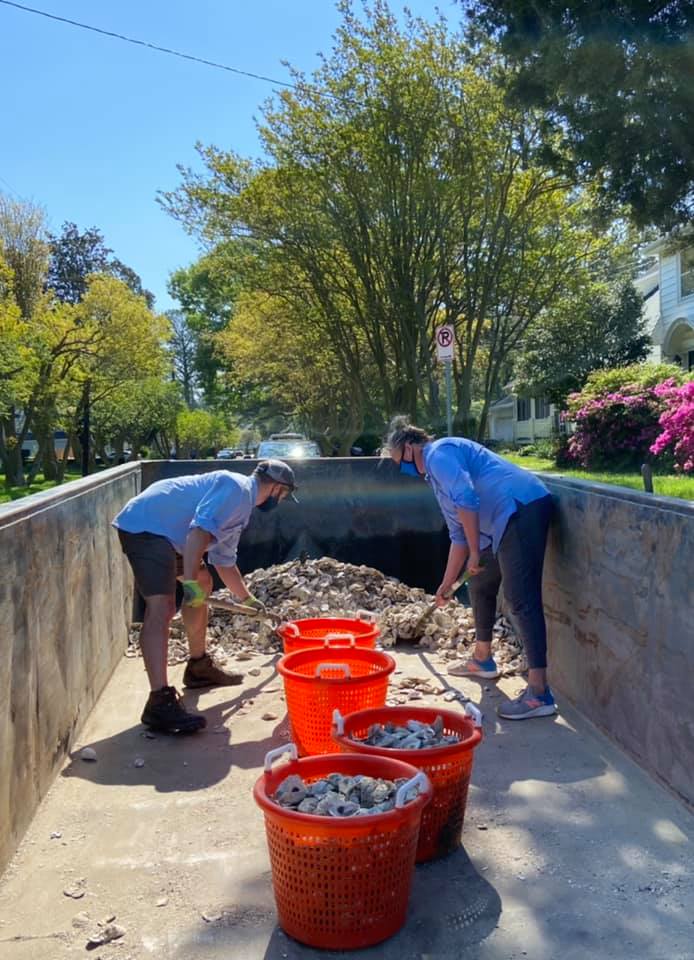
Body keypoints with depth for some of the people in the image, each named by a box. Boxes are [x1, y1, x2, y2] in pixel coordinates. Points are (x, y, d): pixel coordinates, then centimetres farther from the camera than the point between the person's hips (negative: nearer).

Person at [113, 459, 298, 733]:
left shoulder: (241, 504, 22)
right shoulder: (237, 488, -11)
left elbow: (224, 561, 31)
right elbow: (200, 529, -25)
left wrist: (247, 599, 37)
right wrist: (190, 581, -27)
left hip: (164, 534, 12)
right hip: (145, 526, -12)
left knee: (203, 582, 22)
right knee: (162, 606, -21)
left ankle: (199, 666, 30)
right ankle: (160, 702, -27)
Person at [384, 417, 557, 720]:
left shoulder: (438, 453, -5)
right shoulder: (437, 471, 26)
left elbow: (466, 500, -21)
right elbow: (458, 535, 31)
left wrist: (475, 552, -12)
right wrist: (447, 584, 35)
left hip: (522, 510, -11)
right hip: (510, 520, 11)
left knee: (521, 600, -14)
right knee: (480, 586, 22)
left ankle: (539, 693, -14)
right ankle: (482, 659, 38)